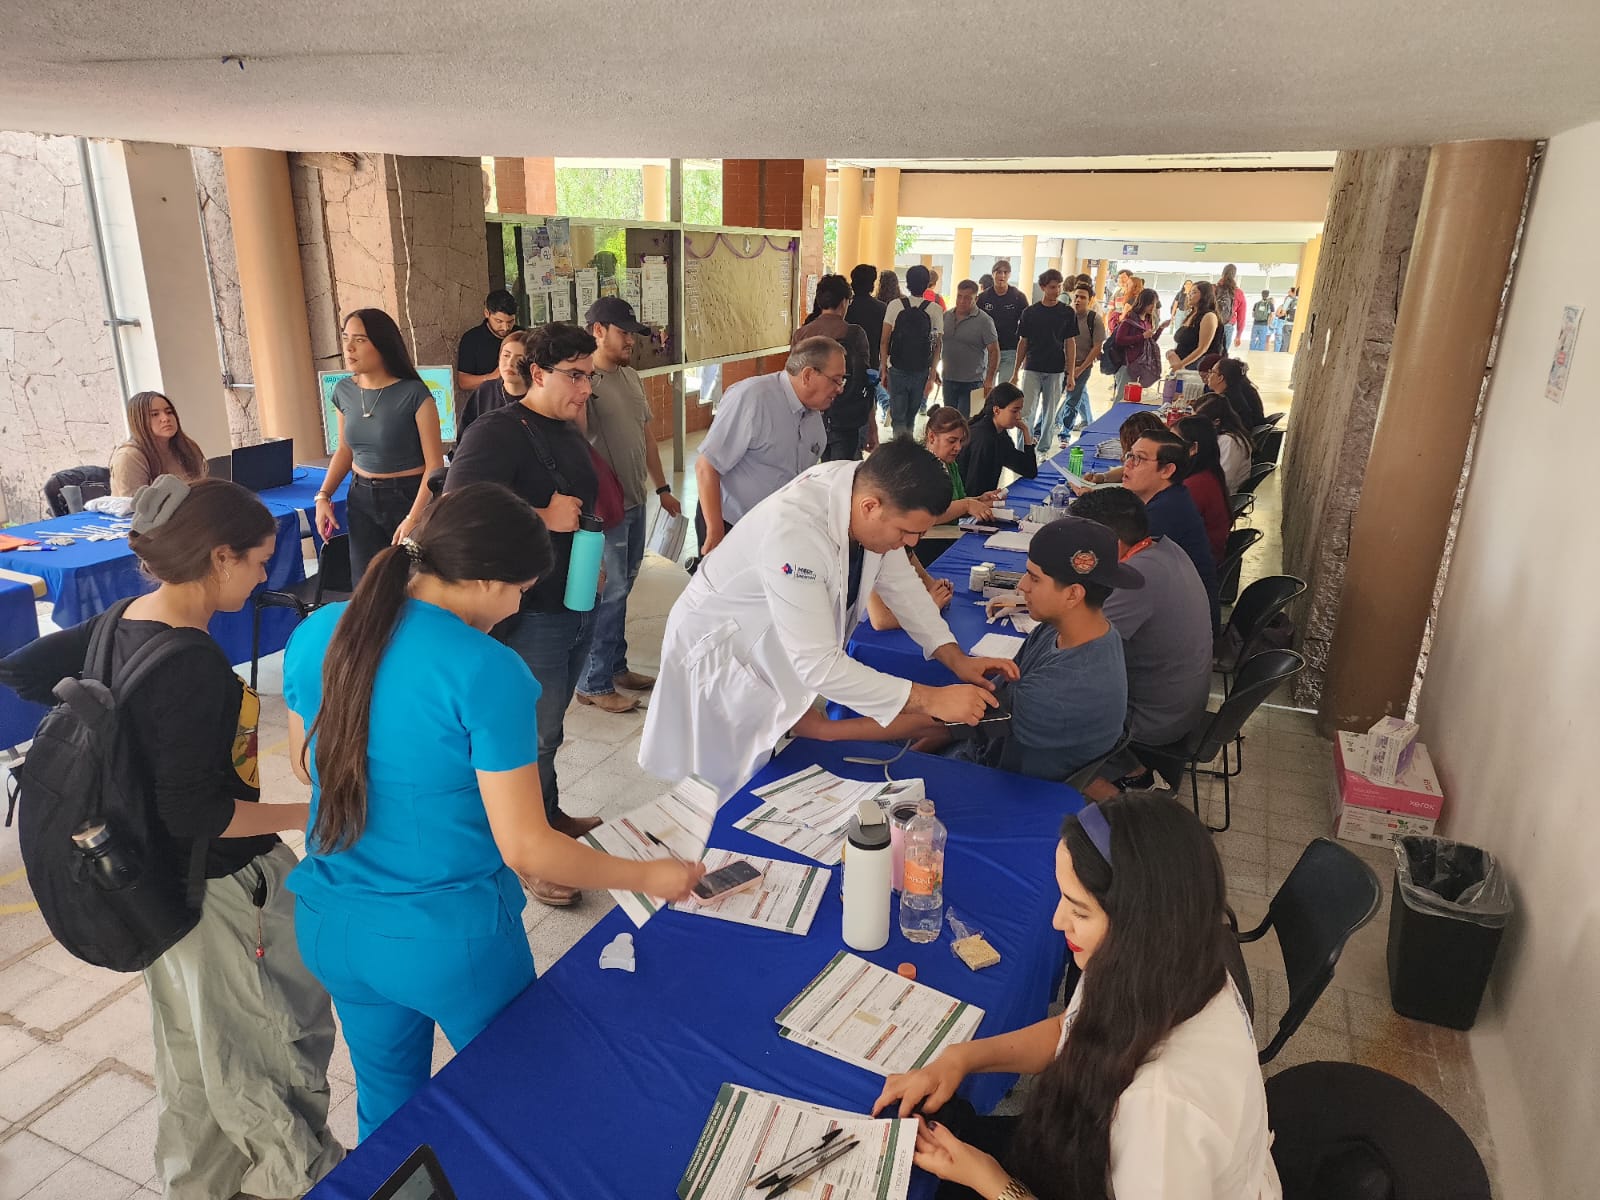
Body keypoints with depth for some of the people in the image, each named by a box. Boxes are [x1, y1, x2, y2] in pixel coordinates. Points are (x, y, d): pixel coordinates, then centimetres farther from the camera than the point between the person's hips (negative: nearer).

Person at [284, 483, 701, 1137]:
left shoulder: (315, 635, -7)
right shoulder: (487, 673, -25)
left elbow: (306, 764, 9)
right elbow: (525, 849, -21)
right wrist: (647, 876, -9)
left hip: (333, 927, 6)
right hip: (451, 941, -5)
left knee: (386, 1104, 28)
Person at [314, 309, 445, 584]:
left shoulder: (414, 394, -15)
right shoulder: (343, 391, 3)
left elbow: (434, 463, -15)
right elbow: (345, 450, 16)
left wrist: (413, 518, -21)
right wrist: (323, 496, 4)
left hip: (408, 497, -4)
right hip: (361, 500, 5)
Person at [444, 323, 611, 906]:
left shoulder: (569, 432, 12)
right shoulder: (497, 433, -17)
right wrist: (543, 518, -23)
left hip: (576, 606, 8)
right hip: (530, 614, -8)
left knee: (549, 726, 23)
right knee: (534, 736, 2)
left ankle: (550, 815, 40)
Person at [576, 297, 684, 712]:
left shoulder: (631, 377, 11)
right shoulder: (585, 382, -15)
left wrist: (662, 488, 20)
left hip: (635, 501, 8)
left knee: (622, 588, 16)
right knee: (608, 593, -1)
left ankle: (616, 666, 29)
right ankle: (593, 684, 12)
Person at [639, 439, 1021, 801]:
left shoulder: (868, 486, -18)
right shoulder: (793, 532, -40)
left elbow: (899, 578, -2)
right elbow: (817, 664, -37)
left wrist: (954, 657, -11)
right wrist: (929, 700, -34)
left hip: (784, 648, 7)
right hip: (722, 651, -6)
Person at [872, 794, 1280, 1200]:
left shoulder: (1165, 1099, -42)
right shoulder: (1163, 963, -20)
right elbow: (1072, 1031, 1)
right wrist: (963, 1056, -10)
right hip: (1102, 1154, 6)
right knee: (907, 1123, 9)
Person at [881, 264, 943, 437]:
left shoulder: (895, 305, -3)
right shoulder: (935, 310, -2)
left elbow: (884, 342, -4)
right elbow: (937, 346, -4)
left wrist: (884, 368, 3)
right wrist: (933, 374, 0)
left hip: (897, 370, -1)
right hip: (922, 371, 1)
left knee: (898, 417, 3)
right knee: (911, 416, 17)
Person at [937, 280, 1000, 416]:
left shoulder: (984, 321, -9)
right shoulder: (946, 316, 7)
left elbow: (994, 351, -10)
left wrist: (989, 380, -15)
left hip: (972, 383, -5)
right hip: (948, 380, 5)